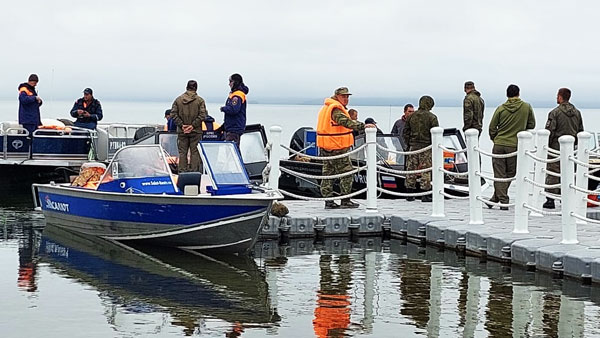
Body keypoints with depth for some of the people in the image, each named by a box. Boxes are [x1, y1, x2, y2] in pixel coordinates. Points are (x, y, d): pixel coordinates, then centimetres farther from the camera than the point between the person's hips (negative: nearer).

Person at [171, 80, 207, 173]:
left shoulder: (178, 99, 1)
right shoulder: (200, 100, -5)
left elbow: (173, 114, -4)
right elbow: (203, 115, -12)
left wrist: (181, 125, -7)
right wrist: (193, 125, -11)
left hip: (182, 131, 2)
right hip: (196, 131, -2)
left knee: (182, 152, 8)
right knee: (194, 151, 4)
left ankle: (182, 170, 9)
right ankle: (194, 170, 3)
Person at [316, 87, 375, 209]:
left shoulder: (326, 107, 16)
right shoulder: (336, 109, -16)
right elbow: (346, 122, -32)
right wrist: (363, 126, -40)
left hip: (325, 147, 10)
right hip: (337, 148, -10)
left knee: (328, 173, 11)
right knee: (346, 172, -1)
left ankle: (329, 201, 12)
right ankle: (345, 201, 0)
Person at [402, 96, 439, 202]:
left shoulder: (411, 117, 6)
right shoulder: (432, 117, -6)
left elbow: (405, 133, 10)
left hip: (413, 146, 4)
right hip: (426, 147, -4)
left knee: (411, 170, 8)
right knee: (426, 170, -1)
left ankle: (410, 194, 10)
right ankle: (425, 195, -2)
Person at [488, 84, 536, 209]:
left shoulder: (501, 108, -2)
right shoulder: (527, 107, -1)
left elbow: (492, 127, 0)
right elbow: (531, 125, 8)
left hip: (499, 144, 0)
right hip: (515, 146, 0)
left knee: (499, 174, 5)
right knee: (510, 173, 11)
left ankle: (503, 201, 1)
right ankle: (495, 198, 11)